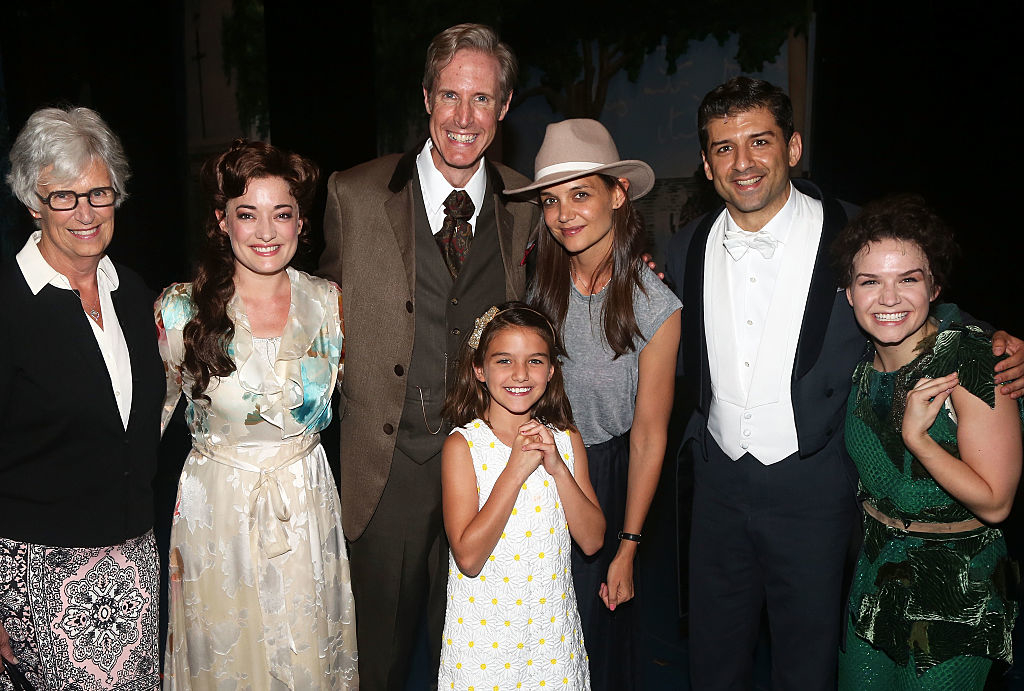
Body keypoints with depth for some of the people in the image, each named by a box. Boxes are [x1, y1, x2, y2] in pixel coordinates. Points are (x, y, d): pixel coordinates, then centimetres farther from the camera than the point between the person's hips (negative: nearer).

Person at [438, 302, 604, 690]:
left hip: (551, 624, 3)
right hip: (483, 626, -3)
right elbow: (468, 558, -20)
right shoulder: (463, 444, -13)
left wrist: (557, 466, -17)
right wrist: (516, 469, -24)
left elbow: (592, 540, -5)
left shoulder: (566, 440, -1)